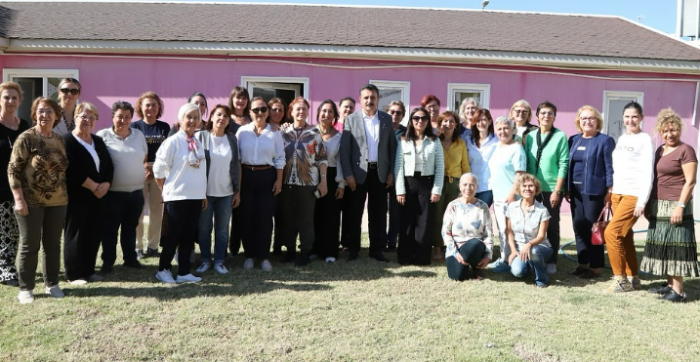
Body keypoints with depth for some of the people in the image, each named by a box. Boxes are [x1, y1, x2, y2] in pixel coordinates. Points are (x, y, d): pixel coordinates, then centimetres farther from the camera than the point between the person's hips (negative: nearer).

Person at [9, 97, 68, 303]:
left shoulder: (60, 140, 8)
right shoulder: (26, 138, -7)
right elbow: (13, 169, -9)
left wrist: (65, 194, 11)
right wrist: (19, 199, -15)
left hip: (57, 202, 5)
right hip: (31, 202, -5)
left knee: (53, 244, 11)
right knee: (29, 246, 3)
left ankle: (52, 284, 22)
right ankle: (26, 288, 14)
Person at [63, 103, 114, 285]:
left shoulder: (98, 141, 15)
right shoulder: (67, 142, -6)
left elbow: (109, 165, 10)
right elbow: (72, 171, -16)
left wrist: (106, 184, -8)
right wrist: (93, 186, -14)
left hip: (98, 196, 6)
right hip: (77, 197, -6)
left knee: (94, 235, 9)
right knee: (75, 235, 0)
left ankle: (89, 270, 20)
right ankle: (73, 274, 9)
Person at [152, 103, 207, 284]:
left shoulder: (198, 143, 10)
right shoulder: (172, 142, -10)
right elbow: (158, 169, -8)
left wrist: (204, 194, 15)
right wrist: (167, 190, -1)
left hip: (196, 197, 6)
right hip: (177, 197, -6)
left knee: (189, 236, 9)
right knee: (173, 235, 3)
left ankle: (183, 272, 17)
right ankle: (163, 270, 20)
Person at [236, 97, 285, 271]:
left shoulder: (274, 132, 2)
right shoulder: (242, 131, 1)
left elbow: (280, 158, 4)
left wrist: (279, 180, -1)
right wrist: (236, 180, -1)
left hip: (267, 177, 0)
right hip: (247, 176, 1)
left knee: (264, 217, 1)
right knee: (247, 216, 4)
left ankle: (264, 256, 12)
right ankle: (249, 255, 17)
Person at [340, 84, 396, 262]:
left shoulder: (387, 119, 7)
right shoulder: (351, 119, 0)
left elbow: (392, 147, 7)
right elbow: (344, 149, -4)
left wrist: (391, 172, 1)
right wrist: (348, 174, -10)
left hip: (380, 172, 2)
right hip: (358, 172, -2)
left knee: (378, 213, 6)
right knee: (354, 213, 5)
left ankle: (376, 249, 16)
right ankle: (353, 249, 17)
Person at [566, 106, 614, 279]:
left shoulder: (605, 140, -3)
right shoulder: (573, 140, 12)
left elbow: (610, 168, -7)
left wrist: (609, 191, -12)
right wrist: (567, 188, 10)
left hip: (594, 191, -6)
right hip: (576, 190, 6)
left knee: (593, 228, -1)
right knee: (579, 227, 9)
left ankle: (595, 267, 9)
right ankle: (583, 263, 20)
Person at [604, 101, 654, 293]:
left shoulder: (645, 140, -6)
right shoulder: (621, 139, 14)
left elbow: (648, 173, -11)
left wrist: (642, 201, -16)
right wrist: (610, 193, 11)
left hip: (633, 195, -7)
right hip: (617, 194, 7)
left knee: (611, 232, -13)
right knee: (624, 236, 9)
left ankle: (620, 278, -2)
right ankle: (633, 278, 19)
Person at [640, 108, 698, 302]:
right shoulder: (660, 150, 15)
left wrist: (680, 206, -20)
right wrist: (648, 204, 16)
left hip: (675, 206, -8)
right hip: (659, 207, 8)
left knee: (675, 245, -7)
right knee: (663, 245, 11)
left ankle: (678, 290, -3)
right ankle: (669, 284, 20)